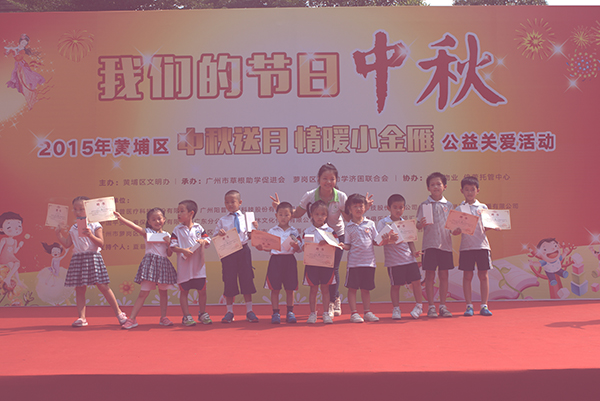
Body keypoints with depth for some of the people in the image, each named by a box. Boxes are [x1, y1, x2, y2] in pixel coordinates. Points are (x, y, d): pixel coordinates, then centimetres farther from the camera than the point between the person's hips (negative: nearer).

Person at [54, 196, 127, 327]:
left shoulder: (95, 225, -1)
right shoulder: (73, 228, 14)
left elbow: (101, 243, -8)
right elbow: (67, 244, 13)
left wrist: (90, 235, -21)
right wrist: (59, 234, 6)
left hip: (93, 257, -5)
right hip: (78, 259, 5)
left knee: (103, 286, -6)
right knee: (79, 289, 4)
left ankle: (119, 313, 2)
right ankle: (82, 317, 9)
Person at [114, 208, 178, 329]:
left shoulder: (167, 235, 11)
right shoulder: (147, 232, 2)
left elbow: (169, 254, 9)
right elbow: (133, 226, -14)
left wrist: (168, 243, -7)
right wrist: (120, 218, -28)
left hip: (163, 264, 3)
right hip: (150, 263, -3)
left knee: (163, 292, 10)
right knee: (143, 293, -5)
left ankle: (163, 318, 22)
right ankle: (131, 319, -1)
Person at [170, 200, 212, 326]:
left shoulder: (199, 228, 5)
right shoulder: (177, 230, 0)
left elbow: (208, 241, 8)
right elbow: (173, 246, -6)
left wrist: (203, 241, -13)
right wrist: (183, 250, -21)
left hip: (198, 265, 1)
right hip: (184, 266, -1)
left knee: (202, 290, 8)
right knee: (184, 291, 5)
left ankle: (203, 313, 24)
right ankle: (186, 316, 15)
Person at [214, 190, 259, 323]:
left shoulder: (245, 218, 9)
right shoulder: (222, 220, 7)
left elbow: (249, 236, 11)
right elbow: (215, 238, 8)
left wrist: (254, 229, -6)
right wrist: (219, 233, -12)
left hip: (243, 250, 0)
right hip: (227, 251, 0)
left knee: (246, 279, 3)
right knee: (229, 281, 3)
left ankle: (249, 311, 12)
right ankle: (229, 311, 14)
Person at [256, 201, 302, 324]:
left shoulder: (294, 231, 7)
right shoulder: (272, 231, 8)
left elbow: (298, 249, 2)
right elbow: (267, 247, 8)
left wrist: (295, 245, -19)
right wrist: (260, 246, -11)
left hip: (289, 260, 0)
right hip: (275, 260, 0)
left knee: (290, 288, 4)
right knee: (275, 288, 0)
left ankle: (290, 312, 15)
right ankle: (276, 313, 7)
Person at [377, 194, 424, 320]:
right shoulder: (383, 223, -3)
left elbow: (410, 239, 16)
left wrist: (414, 251, 0)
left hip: (409, 258, 4)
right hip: (394, 260, -4)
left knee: (416, 281, 2)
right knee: (395, 285, 2)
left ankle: (419, 306, 19)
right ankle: (396, 309, 16)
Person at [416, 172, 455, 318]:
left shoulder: (449, 205, 9)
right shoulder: (424, 205, 2)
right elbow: (418, 225, 0)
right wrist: (421, 224, -22)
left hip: (446, 244, 2)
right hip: (430, 244, -2)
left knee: (444, 275, 6)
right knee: (430, 275, 0)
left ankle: (443, 305, 14)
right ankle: (431, 306, 7)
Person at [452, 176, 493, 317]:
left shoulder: (483, 207, 9)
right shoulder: (459, 209, 5)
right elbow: (455, 231, 2)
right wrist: (457, 230, -19)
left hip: (482, 245, 1)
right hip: (466, 246, -1)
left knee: (483, 275, 2)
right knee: (467, 276, 1)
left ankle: (484, 306, 9)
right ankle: (469, 306, 8)